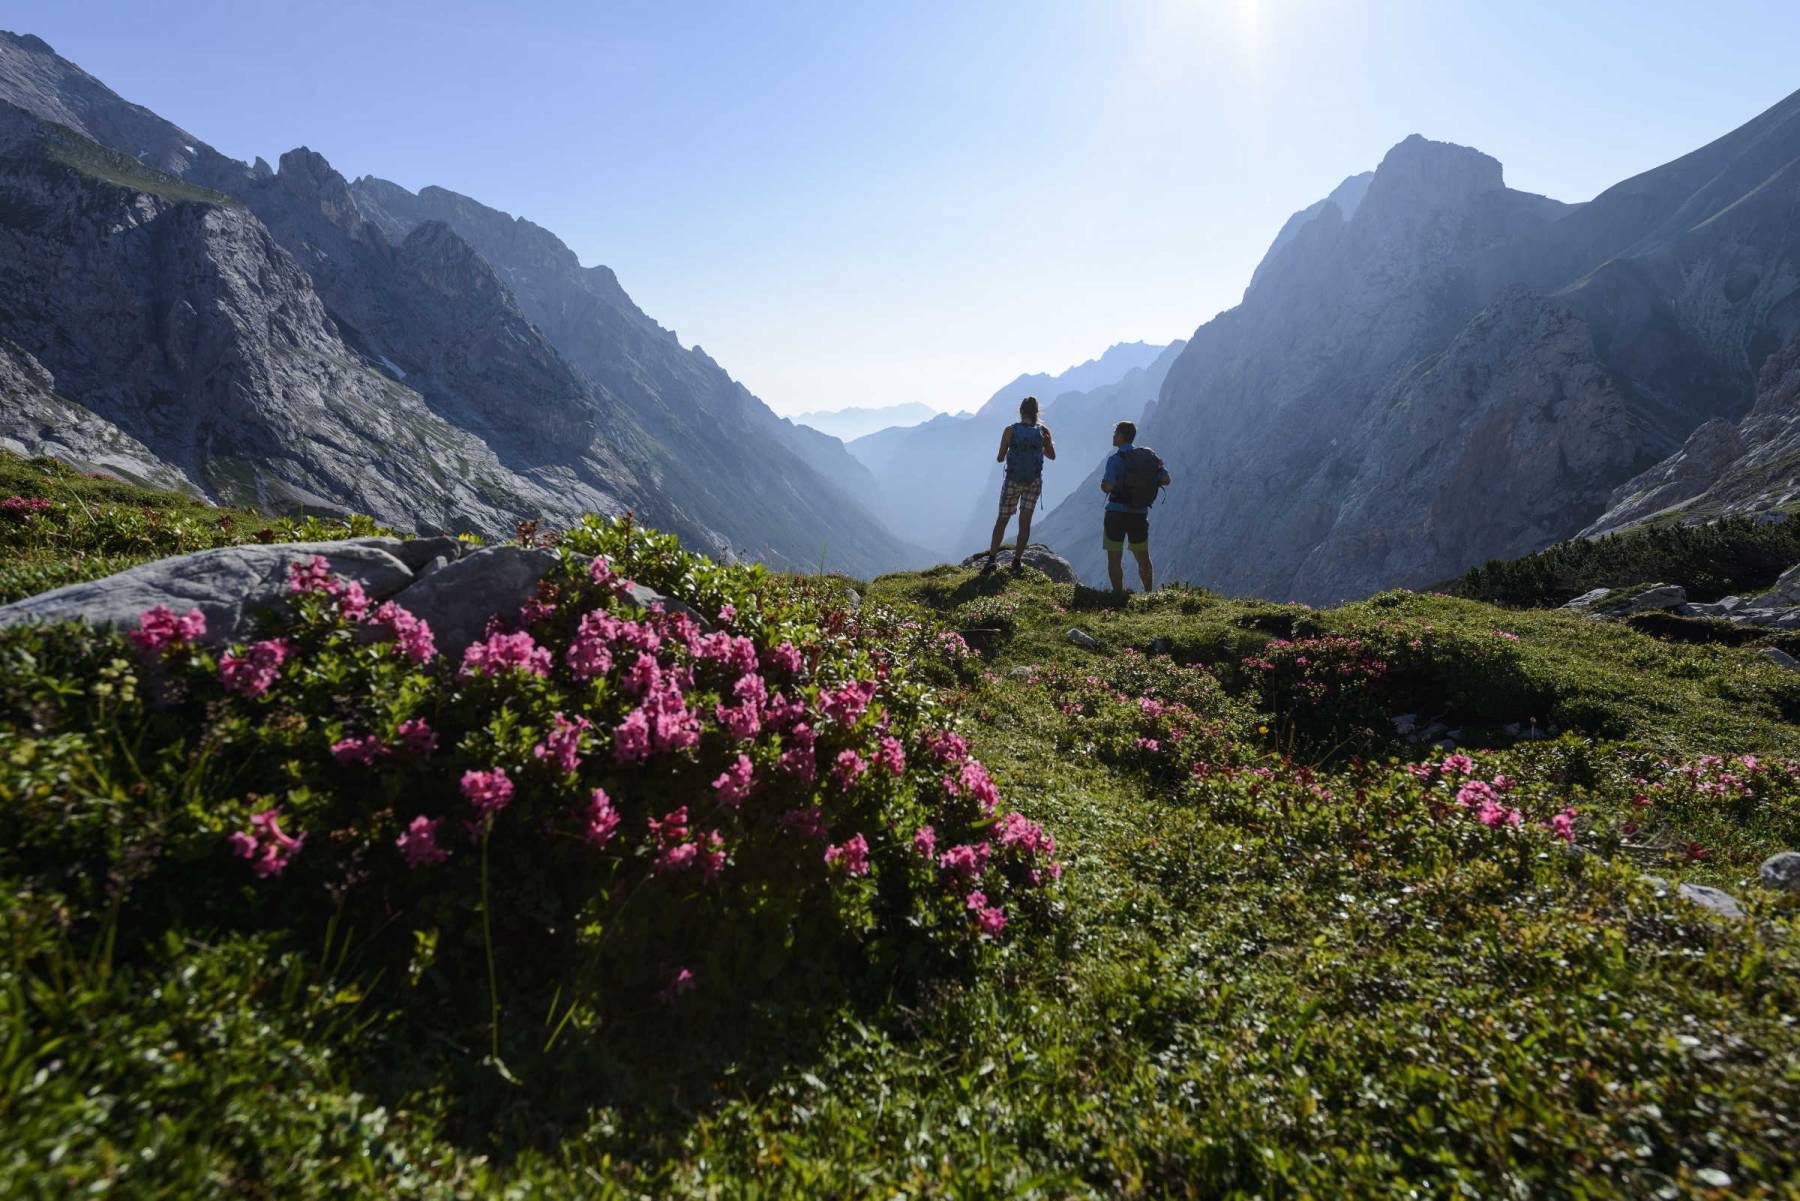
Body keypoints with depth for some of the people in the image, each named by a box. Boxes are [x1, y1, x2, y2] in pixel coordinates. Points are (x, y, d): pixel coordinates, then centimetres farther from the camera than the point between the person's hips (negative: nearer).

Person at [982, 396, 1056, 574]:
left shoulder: (1010, 430, -8)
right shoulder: (1043, 431, -4)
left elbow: (1000, 459, -3)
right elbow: (1052, 456, 10)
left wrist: (999, 457, 20)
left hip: (1013, 481, -1)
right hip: (1034, 481, 1)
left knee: (1002, 519, 9)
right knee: (1025, 520, 8)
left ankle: (991, 558, 0)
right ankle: (1017, 561, 9)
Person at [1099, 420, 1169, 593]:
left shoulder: (1116, 459, -13)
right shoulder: (1149, 456, 3)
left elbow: (1107, 487, -23)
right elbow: (1166, 480, 3)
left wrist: (1102, 483, -1)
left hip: (1117, 514, -5)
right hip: (1140, 515, 5)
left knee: (1114, 559, 3)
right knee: (1143, 557, 20)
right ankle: (1149, 593, 32)